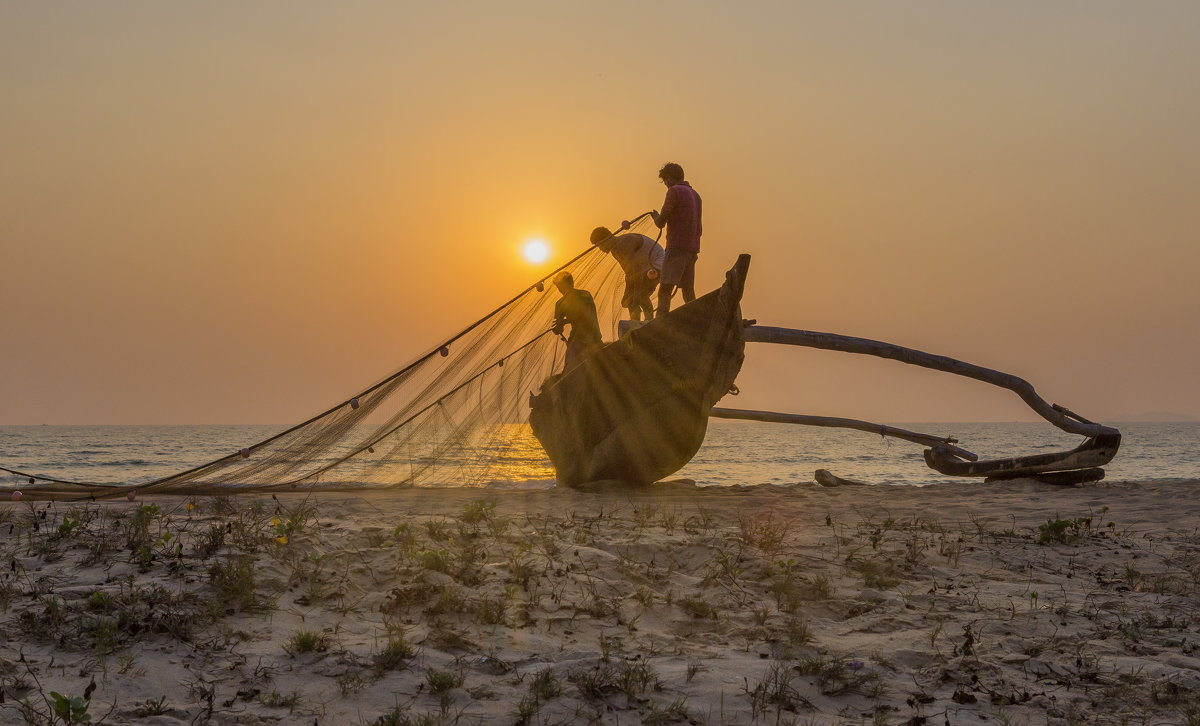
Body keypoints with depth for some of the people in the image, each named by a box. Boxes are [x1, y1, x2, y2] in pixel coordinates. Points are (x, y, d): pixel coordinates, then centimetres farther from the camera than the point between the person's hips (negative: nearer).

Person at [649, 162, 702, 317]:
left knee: (664, 290, -15)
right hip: (693, 249, 9)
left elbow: (661, 223, -8)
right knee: (688, 291, 13)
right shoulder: (695, 194, 20)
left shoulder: (674, 191, -6)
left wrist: (655, 216, 13)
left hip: (676, 247, -9)